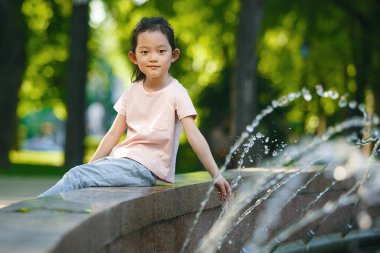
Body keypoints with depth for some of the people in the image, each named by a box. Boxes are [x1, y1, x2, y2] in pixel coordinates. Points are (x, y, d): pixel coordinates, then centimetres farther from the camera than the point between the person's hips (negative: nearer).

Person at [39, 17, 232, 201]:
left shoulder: (176, 93, -6)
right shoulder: (132, 91, 11)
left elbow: (194, 136, -13)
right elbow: (113, 134, 13)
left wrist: (216, 174, -20)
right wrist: (89, 166, 6)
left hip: (147, 167, -6)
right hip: (122, 158, 6)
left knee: (77, 176, -22)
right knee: (77, 174, -20)